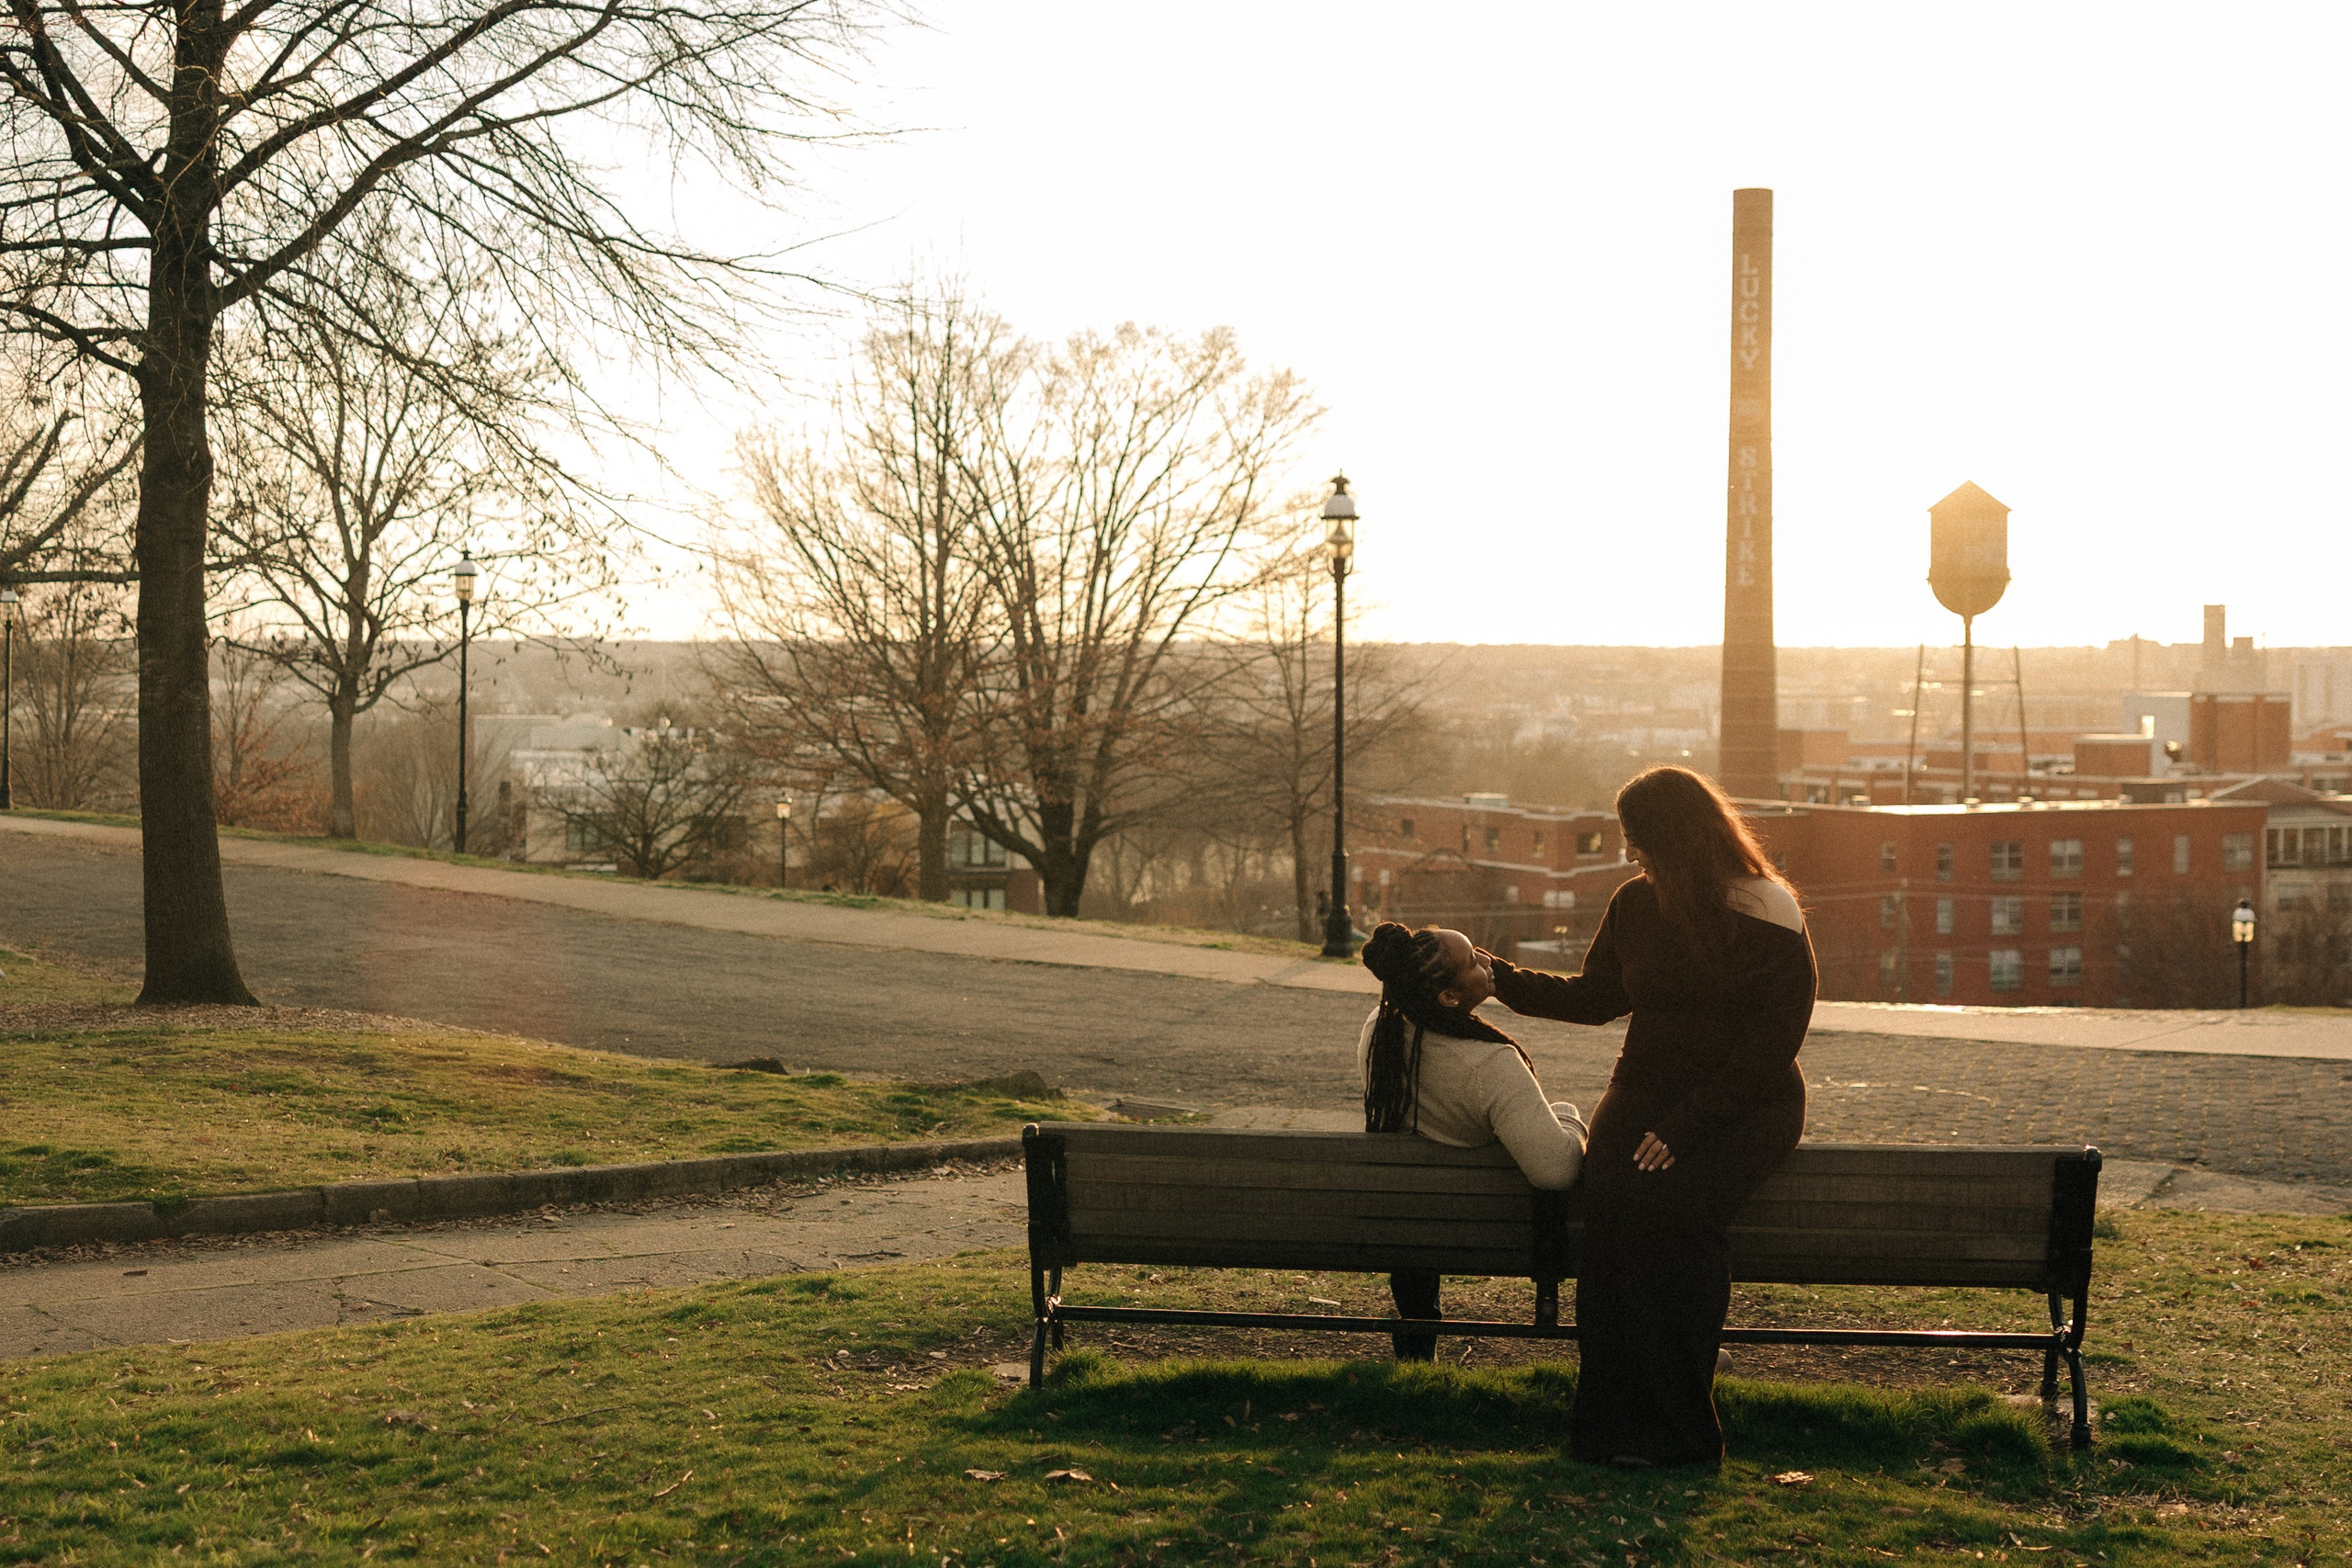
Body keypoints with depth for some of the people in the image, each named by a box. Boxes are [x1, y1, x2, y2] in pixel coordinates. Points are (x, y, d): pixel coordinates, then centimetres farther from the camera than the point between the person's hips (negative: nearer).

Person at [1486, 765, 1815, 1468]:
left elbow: (1771, 1046, -12)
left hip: (1747, 1105, -4)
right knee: (1609, 1195, -28)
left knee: (1674, 1202, -33)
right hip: (1648, 1091, 4)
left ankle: (1677, 1428, -23)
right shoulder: (1637, 905, 7)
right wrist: (1500, 978, 12)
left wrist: (1684, 1128, -20)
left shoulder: (1771, 921, -9)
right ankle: (1614, 1418, -23)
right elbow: (1595, 998, 19)